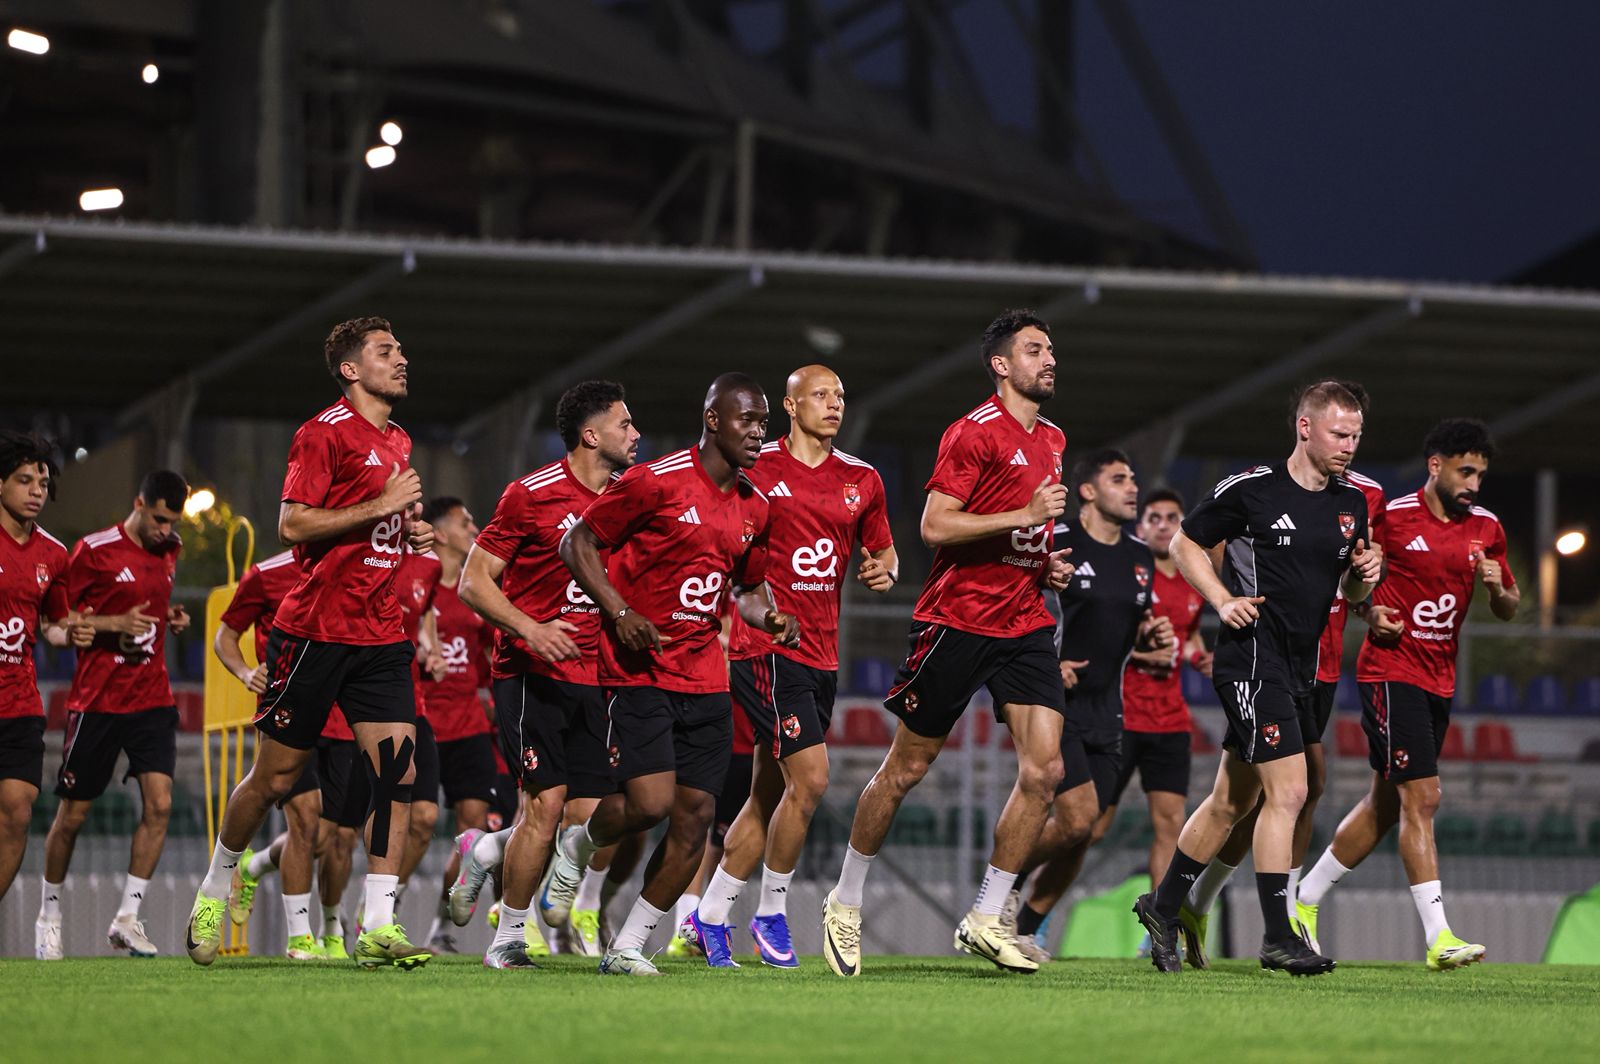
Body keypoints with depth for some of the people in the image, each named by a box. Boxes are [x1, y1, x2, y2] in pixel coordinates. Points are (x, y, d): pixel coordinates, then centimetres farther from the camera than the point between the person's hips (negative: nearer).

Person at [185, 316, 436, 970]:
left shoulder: (399, 443, 17)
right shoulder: (325, 433, -9)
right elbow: (293, 525, -17)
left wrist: (410, 531, 10)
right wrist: (381, 505, -19)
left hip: (380, 634, 6)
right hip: (316, 628, -6)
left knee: (397, 772, -8)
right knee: (276, 777, 3)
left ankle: (378, 927, -10)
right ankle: (215, 889, 25)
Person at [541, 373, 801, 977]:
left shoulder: (753, 507, 11)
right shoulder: (656, 482, -9)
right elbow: (578, 543, -4)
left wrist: (770, 617, 4)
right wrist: (620, 613, -16)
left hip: (705, 677, 6)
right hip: (640, 671, -6)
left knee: (695, 817, -2)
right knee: (651, 802, -19)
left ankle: (626, 948, 8)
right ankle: (575, 848, 15)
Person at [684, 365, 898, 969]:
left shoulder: (861, 481, 11)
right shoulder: (753, 468, -4)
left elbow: (882, 550, 22)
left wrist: (883, 571, -1)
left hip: (821, 652, 6)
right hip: (765, 645, -6)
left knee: (769, 793, 9)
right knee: (810, 778, -16)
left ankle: (708, 918, 19)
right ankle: (772, 915, 0)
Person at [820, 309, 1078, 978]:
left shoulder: (1051, 441, 16)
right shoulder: (975, 433, -11)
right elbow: (935, 526, -18)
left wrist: (1048, 564, 11)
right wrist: (1025, 516, -22)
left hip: (1025, 623, 7)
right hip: (958, 617, -7)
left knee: (1044, 768, -8)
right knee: (907, 767, 2)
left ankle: (986, 919, 0)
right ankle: (846, 903, 19)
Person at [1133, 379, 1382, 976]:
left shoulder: (1351, 503, 10)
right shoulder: (1251, 490, -9)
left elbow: (1349, 592, 20)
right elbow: (1185, 542, 2)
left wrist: (1365, 575, -3)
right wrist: (1223, 601, -10)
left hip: (1298, 666, 8)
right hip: (1253, 654, -8)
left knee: (1232, 801, 15)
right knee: (1287, 790, -16)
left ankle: (1164, 907, 29)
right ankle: (1278, 937, -14)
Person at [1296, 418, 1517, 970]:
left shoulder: (1486, 528, 7)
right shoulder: (1391, 517, -9)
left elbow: (1509, 609, 16)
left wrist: (1497, 588, -7)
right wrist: (1372, 612, -13)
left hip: (1440, 678, 7)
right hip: (1390, 671, -7)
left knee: (1385, 805, 13)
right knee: (1422, 798, -15)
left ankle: (1303, 904, 27)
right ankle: (1439, 938, -18)